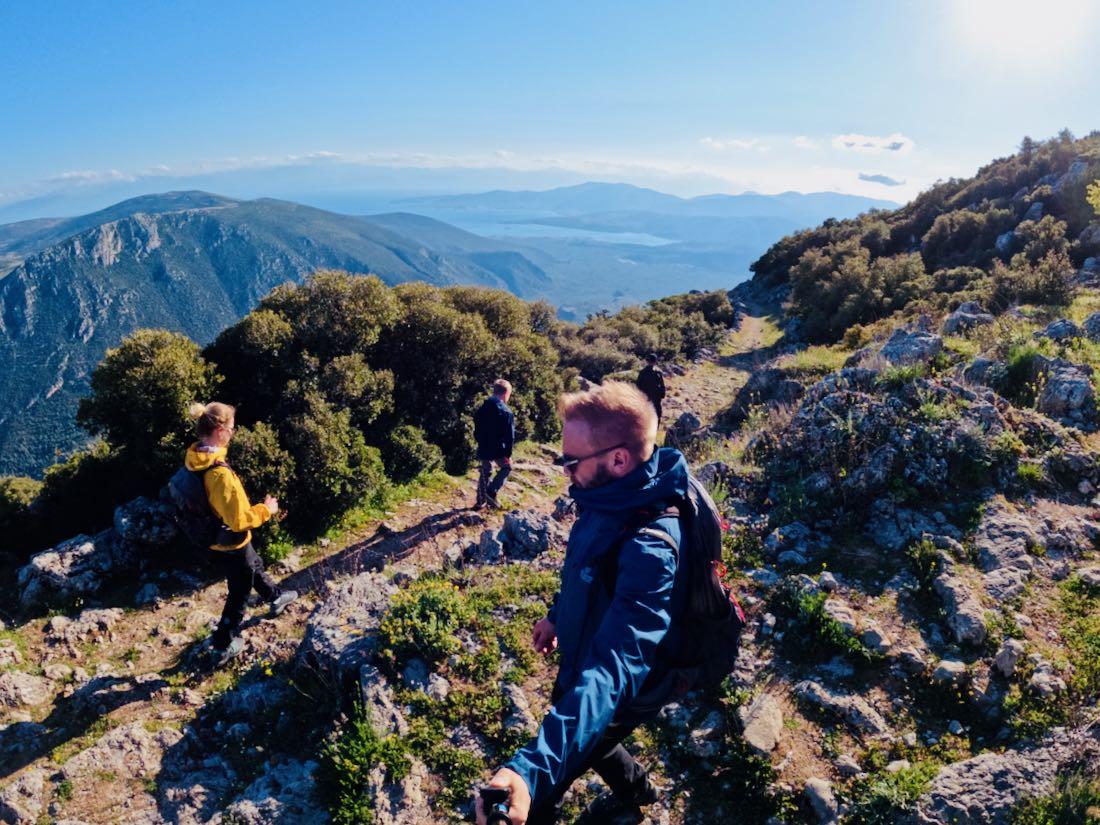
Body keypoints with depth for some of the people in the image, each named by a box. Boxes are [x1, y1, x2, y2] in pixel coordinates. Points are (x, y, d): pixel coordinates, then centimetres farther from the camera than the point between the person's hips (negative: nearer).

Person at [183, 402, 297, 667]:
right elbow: (238, 520, -30)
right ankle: (223, 645, 31)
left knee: (254, 566, 32)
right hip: (230, 543, -9)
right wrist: (266, 510, -14)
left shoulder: (195, 457, -9)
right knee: (240, 593, 14)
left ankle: (275, 597, 57)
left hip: (212, 536, 9)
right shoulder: (219, 473, -37)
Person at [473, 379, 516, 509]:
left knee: (485, 474, 19)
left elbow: (477, 430, 12)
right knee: (506, 468, 19)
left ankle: (481, 501, 23)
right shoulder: (506, 412, -15)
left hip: (484, 449, 5)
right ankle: (491, 492, 4)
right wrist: (508, 454, -10)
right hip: (498, 450, -5)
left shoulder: (482, 409, 4)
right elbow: (510, 436, -16)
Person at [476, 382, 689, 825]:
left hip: (617, 694, -8)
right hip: (581, 661, 8)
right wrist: (557, 614, 20)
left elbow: (612, 669, -50)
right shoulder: (611, 501, -13)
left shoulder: (650, 549, -40)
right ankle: (636, 789, 62)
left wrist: (533, 769, -58)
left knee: (541, 789, 11)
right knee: (581, 740, 33)